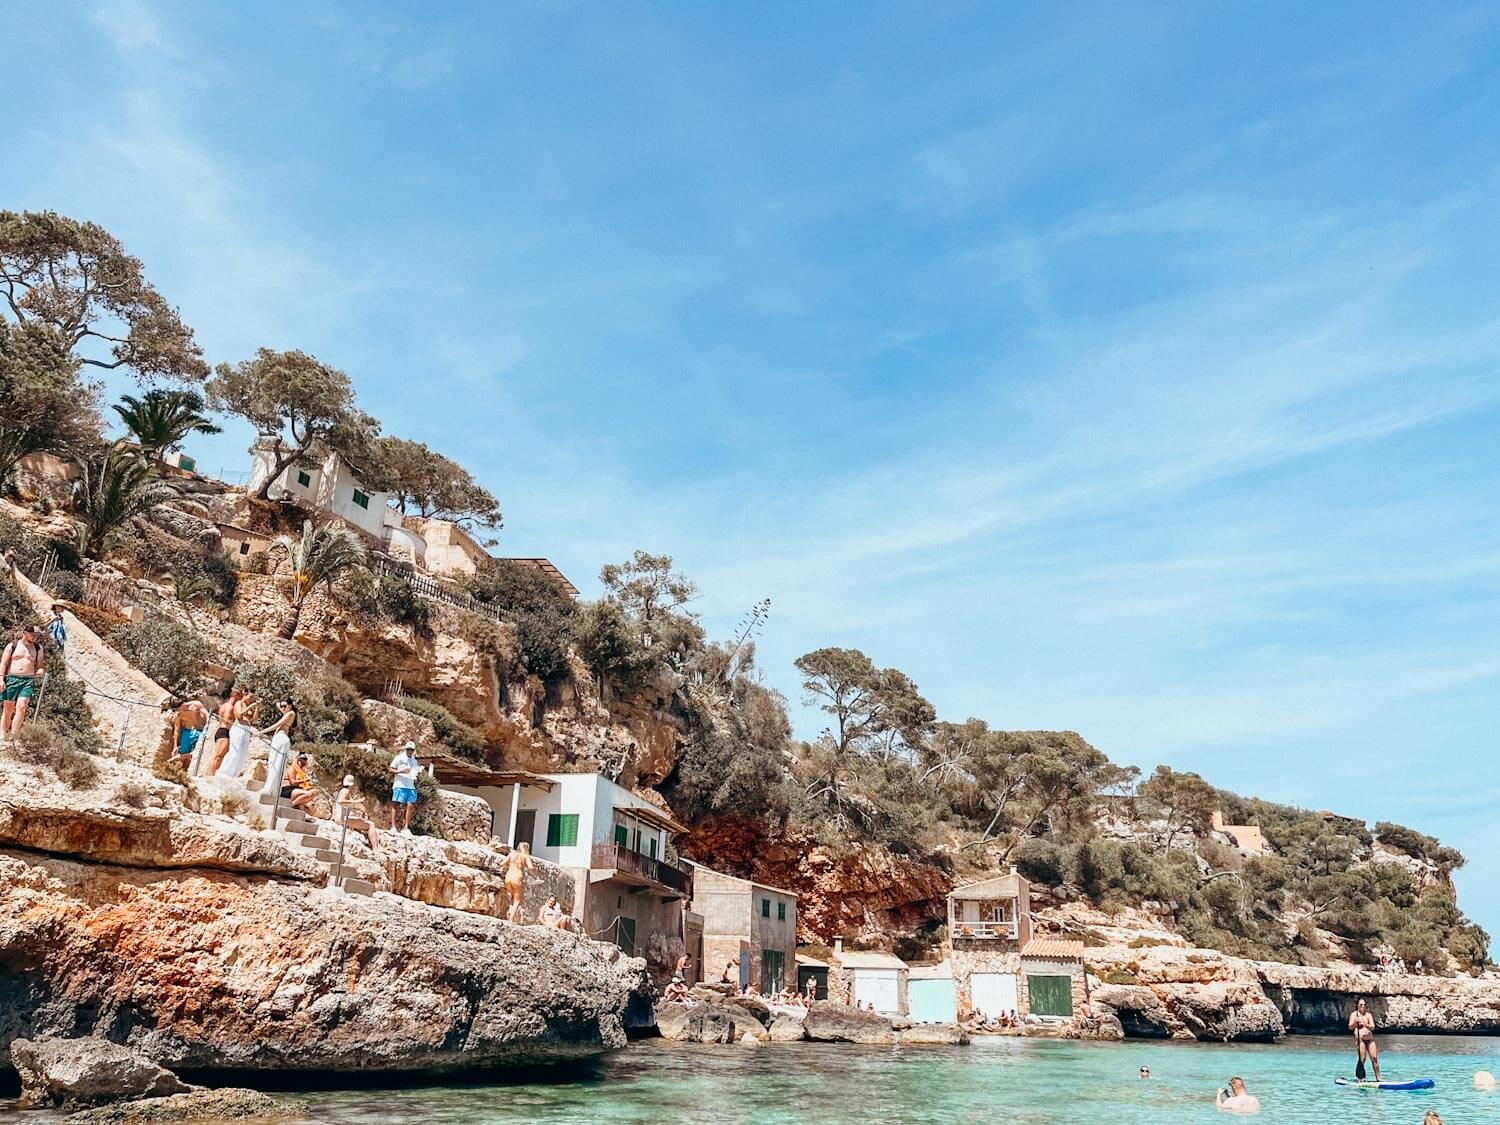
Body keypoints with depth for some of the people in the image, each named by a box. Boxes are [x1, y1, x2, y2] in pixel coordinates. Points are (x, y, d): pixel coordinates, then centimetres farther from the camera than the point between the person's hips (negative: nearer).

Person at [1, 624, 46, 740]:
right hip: (12, 679, -1)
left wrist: (41, 670, -9)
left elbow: (40, 665, 14)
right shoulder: (12, 646, 5)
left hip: (28, 681, 1)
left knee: (21, 706, -15)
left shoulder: (38, 648, 10)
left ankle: (13, 734, -12)